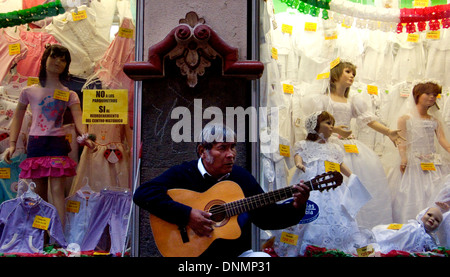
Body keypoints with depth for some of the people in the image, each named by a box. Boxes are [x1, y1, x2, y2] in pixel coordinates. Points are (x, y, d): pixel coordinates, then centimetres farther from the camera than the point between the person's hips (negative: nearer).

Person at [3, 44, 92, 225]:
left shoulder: (69, 95, 8)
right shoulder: (29, 91, 9)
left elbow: (78, 118, -5)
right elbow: (17, 118, 15)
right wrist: (12, 144, 4)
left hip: (58, 143, -1)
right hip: (35, 143, 1)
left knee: (57, 190, -9)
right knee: (39, 193, 7)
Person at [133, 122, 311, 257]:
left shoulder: (243, 177, 8)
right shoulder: (182, 174, -6)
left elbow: (266, 217, 11)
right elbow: (142, 194, -19)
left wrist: (295, 208, -6)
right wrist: (187, 215, -25)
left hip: (238, 252, 4)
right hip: (194, 252, -3)